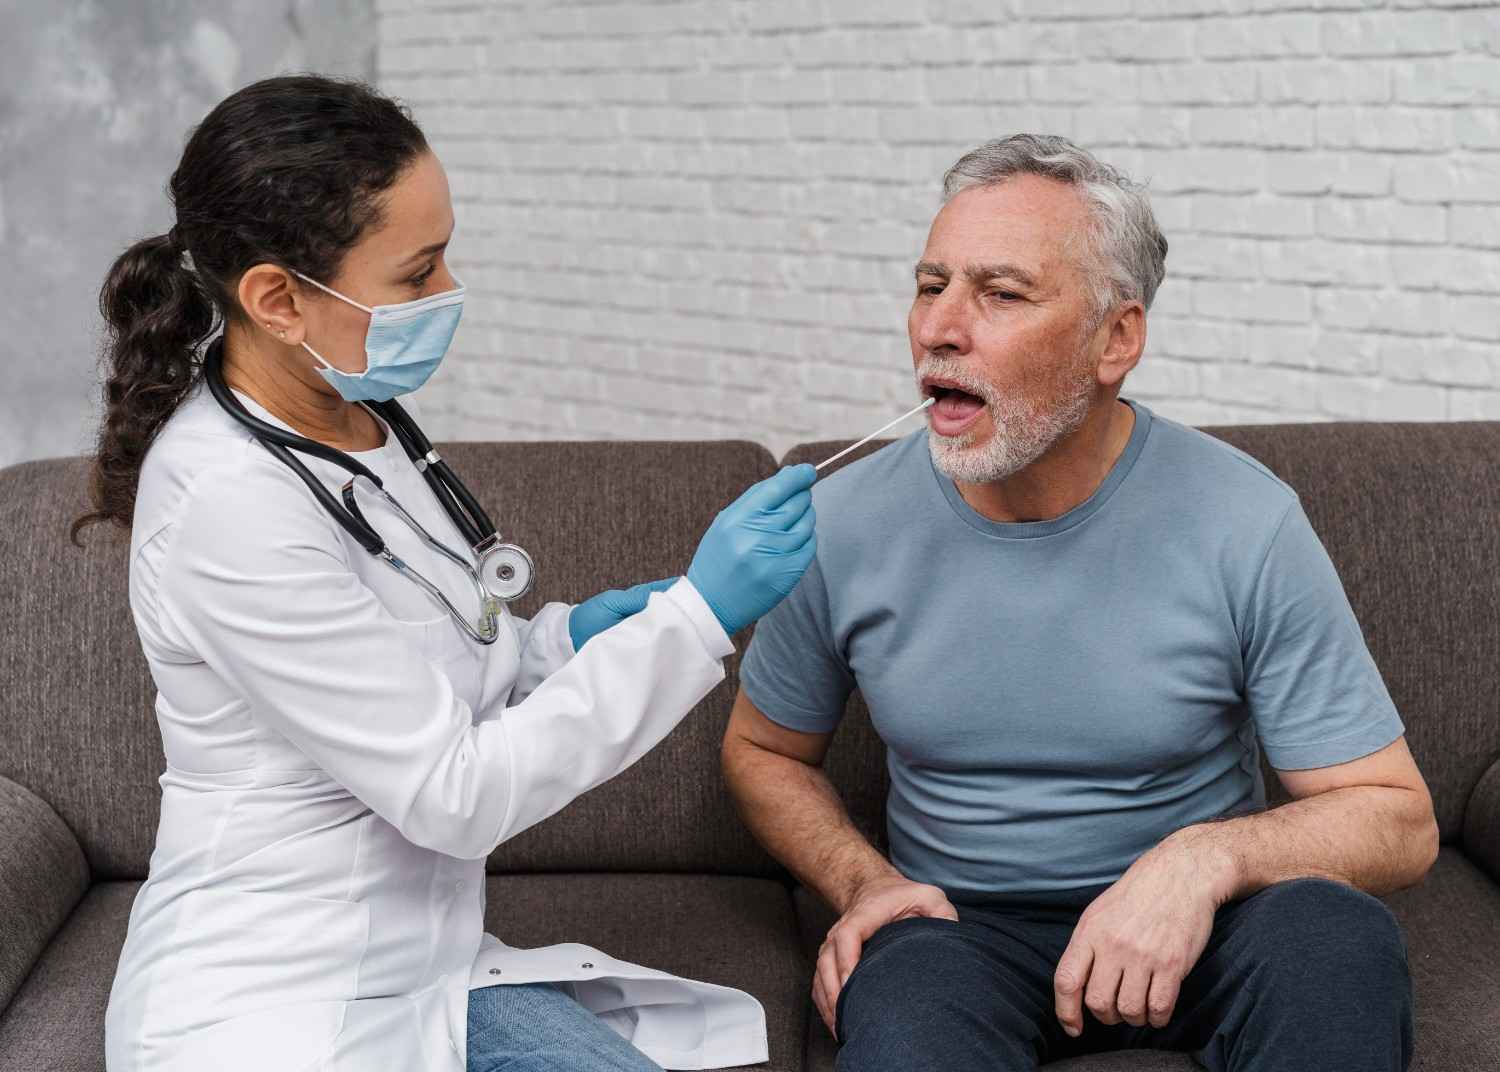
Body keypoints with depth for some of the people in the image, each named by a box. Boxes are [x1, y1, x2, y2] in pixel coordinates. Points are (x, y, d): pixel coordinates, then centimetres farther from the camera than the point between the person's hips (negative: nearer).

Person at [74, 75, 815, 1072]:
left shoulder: (350, 419, 4)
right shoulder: (229, 503, -23)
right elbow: (452, 795, -21)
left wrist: (561, 640, -1)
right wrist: (698, 615, -21)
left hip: (418, 965, 8)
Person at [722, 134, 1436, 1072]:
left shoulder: (1243, 523, -13)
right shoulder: (845, 526, -7)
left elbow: (1396, 818, -9)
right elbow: (764, 751, 11)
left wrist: (1207, 856, -27)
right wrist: (862, 881, -8)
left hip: (1191, 922, 2)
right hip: (962, 924, -2)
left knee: (1337, 935, -31)